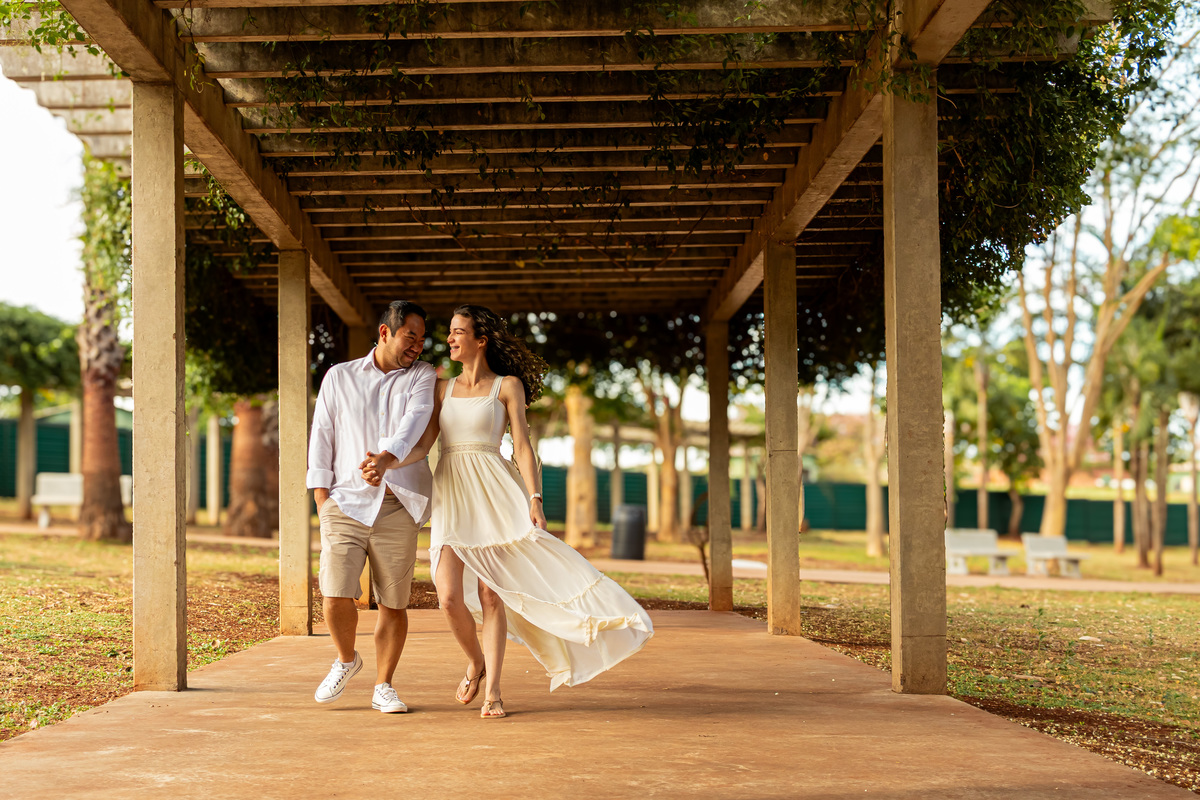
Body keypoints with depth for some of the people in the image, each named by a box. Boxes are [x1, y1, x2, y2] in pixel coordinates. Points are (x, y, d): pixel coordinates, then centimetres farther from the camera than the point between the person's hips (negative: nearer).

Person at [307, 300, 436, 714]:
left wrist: (387, 457, -30)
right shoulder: (339, 377, 12)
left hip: (398, 505, 0)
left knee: (394, 603, 1)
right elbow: (321, 436, 11)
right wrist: (322, 496, 1)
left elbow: (414, 421, -10)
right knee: (337, 598, -10)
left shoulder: (423, 377, 9)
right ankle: (347, 660, 19)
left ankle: (383, 686, 17)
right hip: (345, 502, 0)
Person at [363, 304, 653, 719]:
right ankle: (476, 662, 21)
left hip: (493, 494, -3)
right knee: (450, 598, -8)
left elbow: (522, 445, -1)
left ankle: (492, 690, 2)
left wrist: (535, 499, -12)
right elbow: (423, 444, 4)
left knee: (490, 594, -6)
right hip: (451, 496, 3)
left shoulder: (507, 385, 5)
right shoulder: (442, 388, 14)